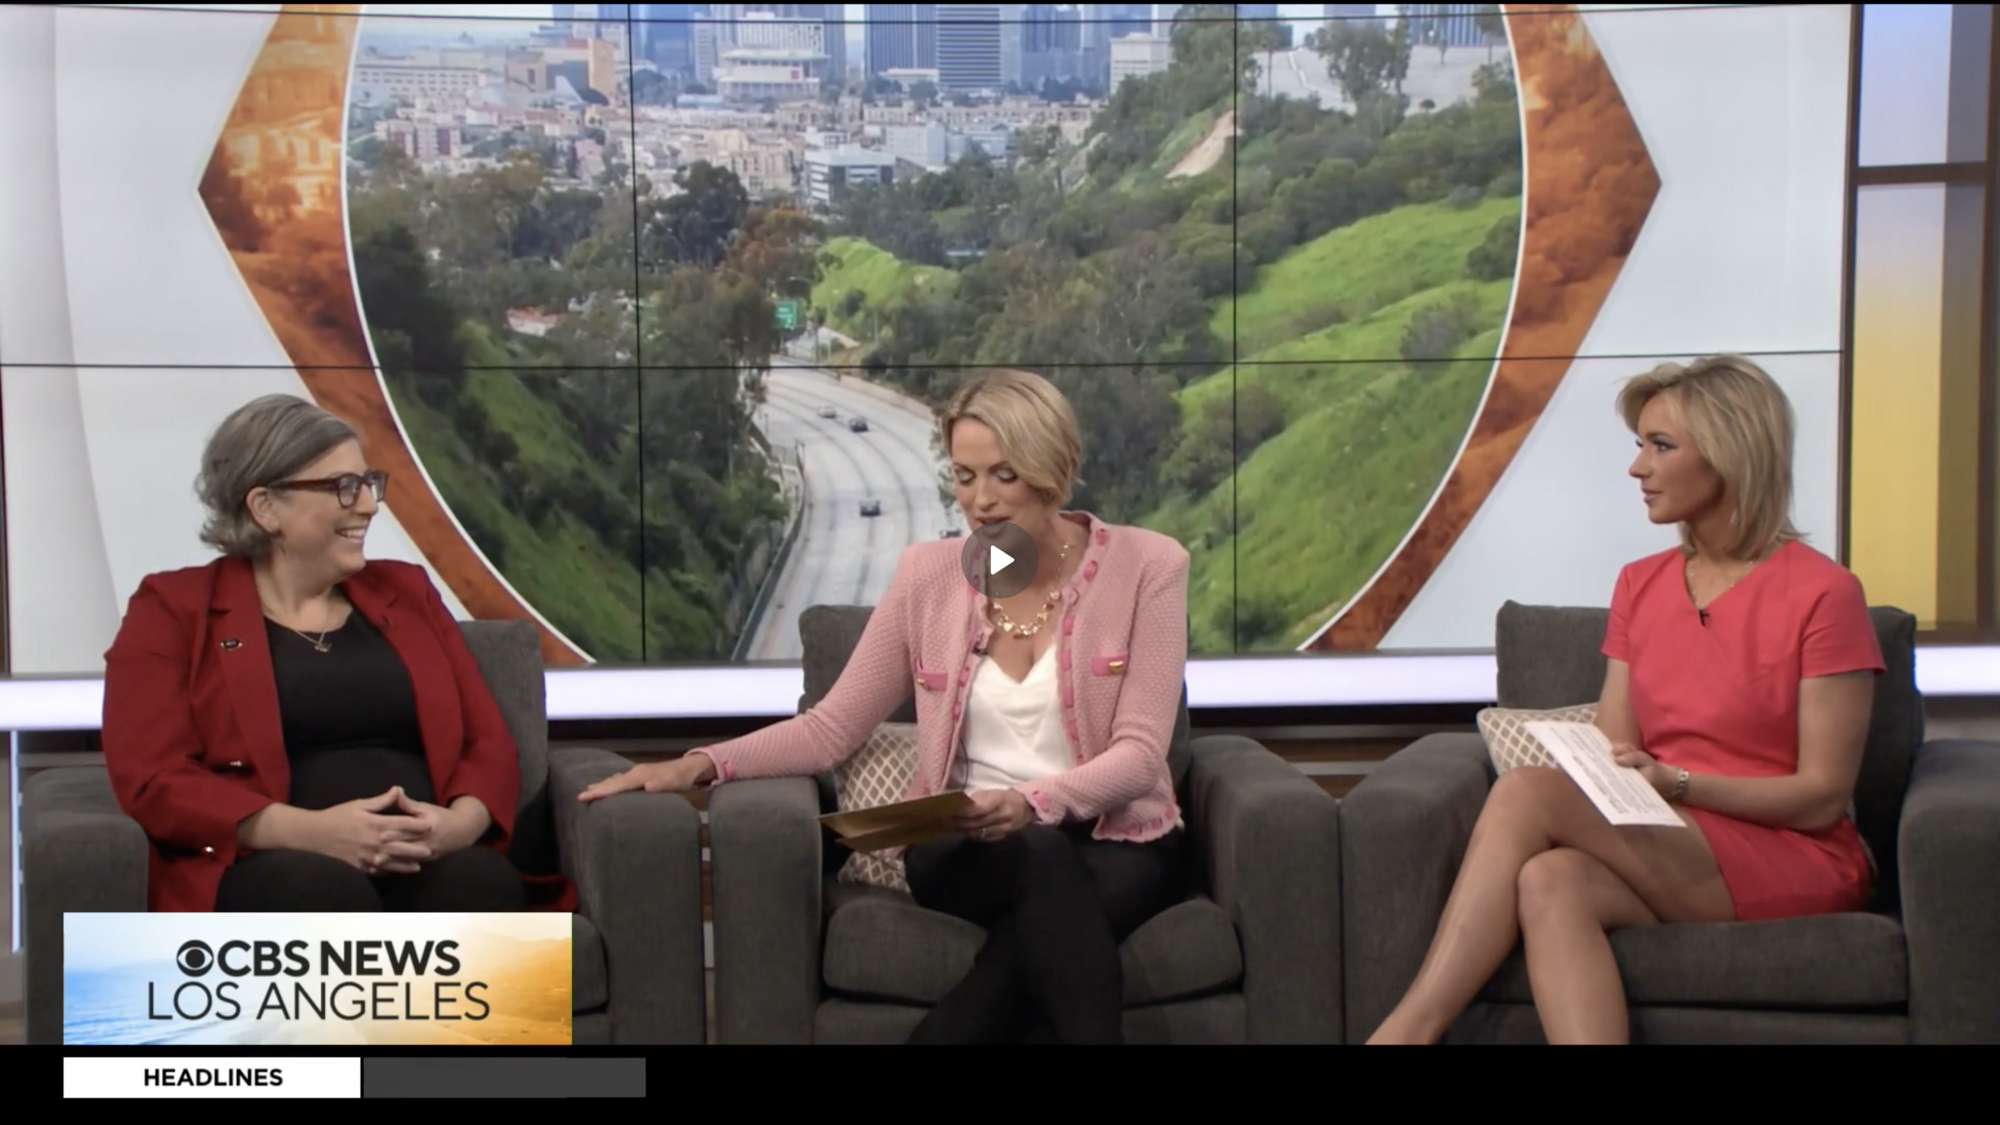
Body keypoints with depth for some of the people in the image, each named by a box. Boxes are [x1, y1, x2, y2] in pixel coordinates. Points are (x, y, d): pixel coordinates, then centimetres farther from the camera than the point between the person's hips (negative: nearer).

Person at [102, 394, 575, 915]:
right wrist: (308, 832, -18)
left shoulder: (405, 592, 22)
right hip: (267, 870, -3)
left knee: (480, 881, -32)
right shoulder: (173, 609, 10)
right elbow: (153, 779, -3)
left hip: (427, 866, 3)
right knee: (326, 892, -38)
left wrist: (459, 823, -10)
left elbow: (488, 743, 15)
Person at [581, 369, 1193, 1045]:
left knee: (1046, 927, -38)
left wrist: (1033, 802, -31)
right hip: (966, 847, 1)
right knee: (1043, 861, -37)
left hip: (1116, 841, -1)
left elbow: (1139, 753, -11)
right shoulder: (928, 574, 2)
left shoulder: (1146, 566, -5)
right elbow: (834, 727, 3)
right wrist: (705, 764, -14)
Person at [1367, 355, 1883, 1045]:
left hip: (1796, 861, -5)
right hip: (1666, 850, 5)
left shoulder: (1821, 593, -6)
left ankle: (1408, 1029, -32)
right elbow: (1615, 756, 8)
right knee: (1551, 880, -34)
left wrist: (1676, 782, -20)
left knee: (1527, 793, -28)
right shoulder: (1640, 587, 13)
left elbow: (1822, 797, -8)